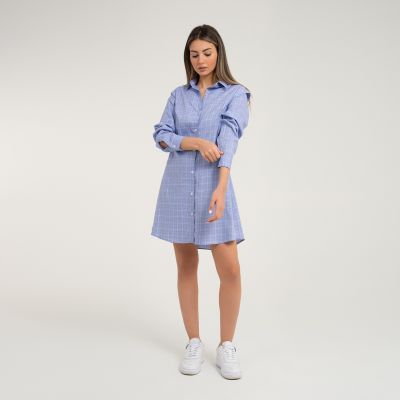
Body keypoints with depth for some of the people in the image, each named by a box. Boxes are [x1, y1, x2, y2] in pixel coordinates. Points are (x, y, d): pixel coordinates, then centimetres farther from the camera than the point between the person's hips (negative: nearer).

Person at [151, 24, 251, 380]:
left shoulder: (236, 93, 1)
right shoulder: (178, 95, 11)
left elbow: (229, 138, -14)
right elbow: (161, 136, 0)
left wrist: (221, 187, -27)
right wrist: (195, 141, -17)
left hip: (214, 185, -2)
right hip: (178, 186, 3)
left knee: (230, 270, -6)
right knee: (186, 267, 8)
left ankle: (227, 346, 14)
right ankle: (194, 343, 22)